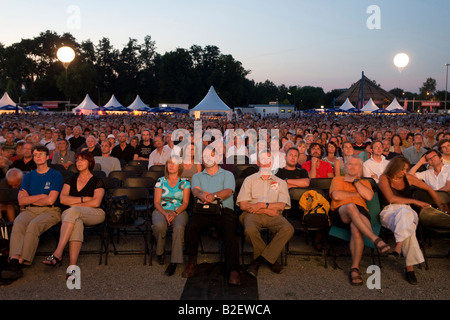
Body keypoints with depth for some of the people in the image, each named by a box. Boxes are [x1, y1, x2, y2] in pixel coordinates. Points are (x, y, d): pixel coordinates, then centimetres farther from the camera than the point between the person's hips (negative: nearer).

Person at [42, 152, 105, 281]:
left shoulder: (97, 181, 9)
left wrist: (74, 203, -2)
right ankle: (72, 265, -50)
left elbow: (96, 202, -7)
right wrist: (83, 199, -4)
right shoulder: (71, 180, 22)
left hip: (95, 214, -3)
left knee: (73, 212, -36)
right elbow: (63, 199, 7)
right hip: (75, 216, 3)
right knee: (77, 222, -37)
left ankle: (57, 254, -44)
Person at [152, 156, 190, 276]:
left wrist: (175, 213, -15)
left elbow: (185, 203, 4)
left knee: (179, 227, -36)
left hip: (179, 211, -1)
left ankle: (174, 261, -31)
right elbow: (157, 202, 6)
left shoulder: (184, 182, 13)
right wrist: (165, 213, -13)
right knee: (159, 225, -35)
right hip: (161, 210, 1)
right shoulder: (160, 181, 15)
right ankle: (160, 253, -8)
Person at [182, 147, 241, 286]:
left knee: (230, 233, -30)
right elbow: (195, 190, 4)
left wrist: (214, 196, -24)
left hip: (224, 210, -1)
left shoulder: (227, 175, 20)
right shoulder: (197, 176, 27)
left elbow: (228, 191, -1)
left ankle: (233, 271, -33)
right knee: (190, 227, -29)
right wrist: (202, 195, -23)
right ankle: (192, 263, -12)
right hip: (203, 211, 2)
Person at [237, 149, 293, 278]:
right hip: (253, 214, -1)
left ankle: (259, 260, -23)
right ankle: (271, 259, -10)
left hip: (273, 216, 1)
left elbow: (282, 205, 5)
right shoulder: (250, 180, 18)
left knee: (288, 229, -31)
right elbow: (243, 205, 3)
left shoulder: (280, 182, 22)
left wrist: (263, 205, -9)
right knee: (250, 230, -36)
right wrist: (268, 210, -3)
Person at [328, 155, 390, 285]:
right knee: (351, 206, -40)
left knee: (356, 227, -37)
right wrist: (357, 194, 9)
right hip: (340, 213, -1)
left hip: (360, 212, 1)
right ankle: (375, 239, -49)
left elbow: (369, 196, 7)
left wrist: (355, 181, 9)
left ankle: (355, 268, -32)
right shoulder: (338, 179, 27)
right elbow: (336, 195, 4)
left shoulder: (365, 182, 32)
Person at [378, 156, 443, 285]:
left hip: (407, 211, 2)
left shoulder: (408, 178, 14)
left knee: (404, 213, -38)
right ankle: (410, 267, -39)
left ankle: (398, 247, -40)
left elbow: (429, 189, 23)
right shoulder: (384, 178, 3)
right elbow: (391, 199, -8)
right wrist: (414, 201, -7)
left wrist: (440, 205, 20)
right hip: (389, 211, -2)